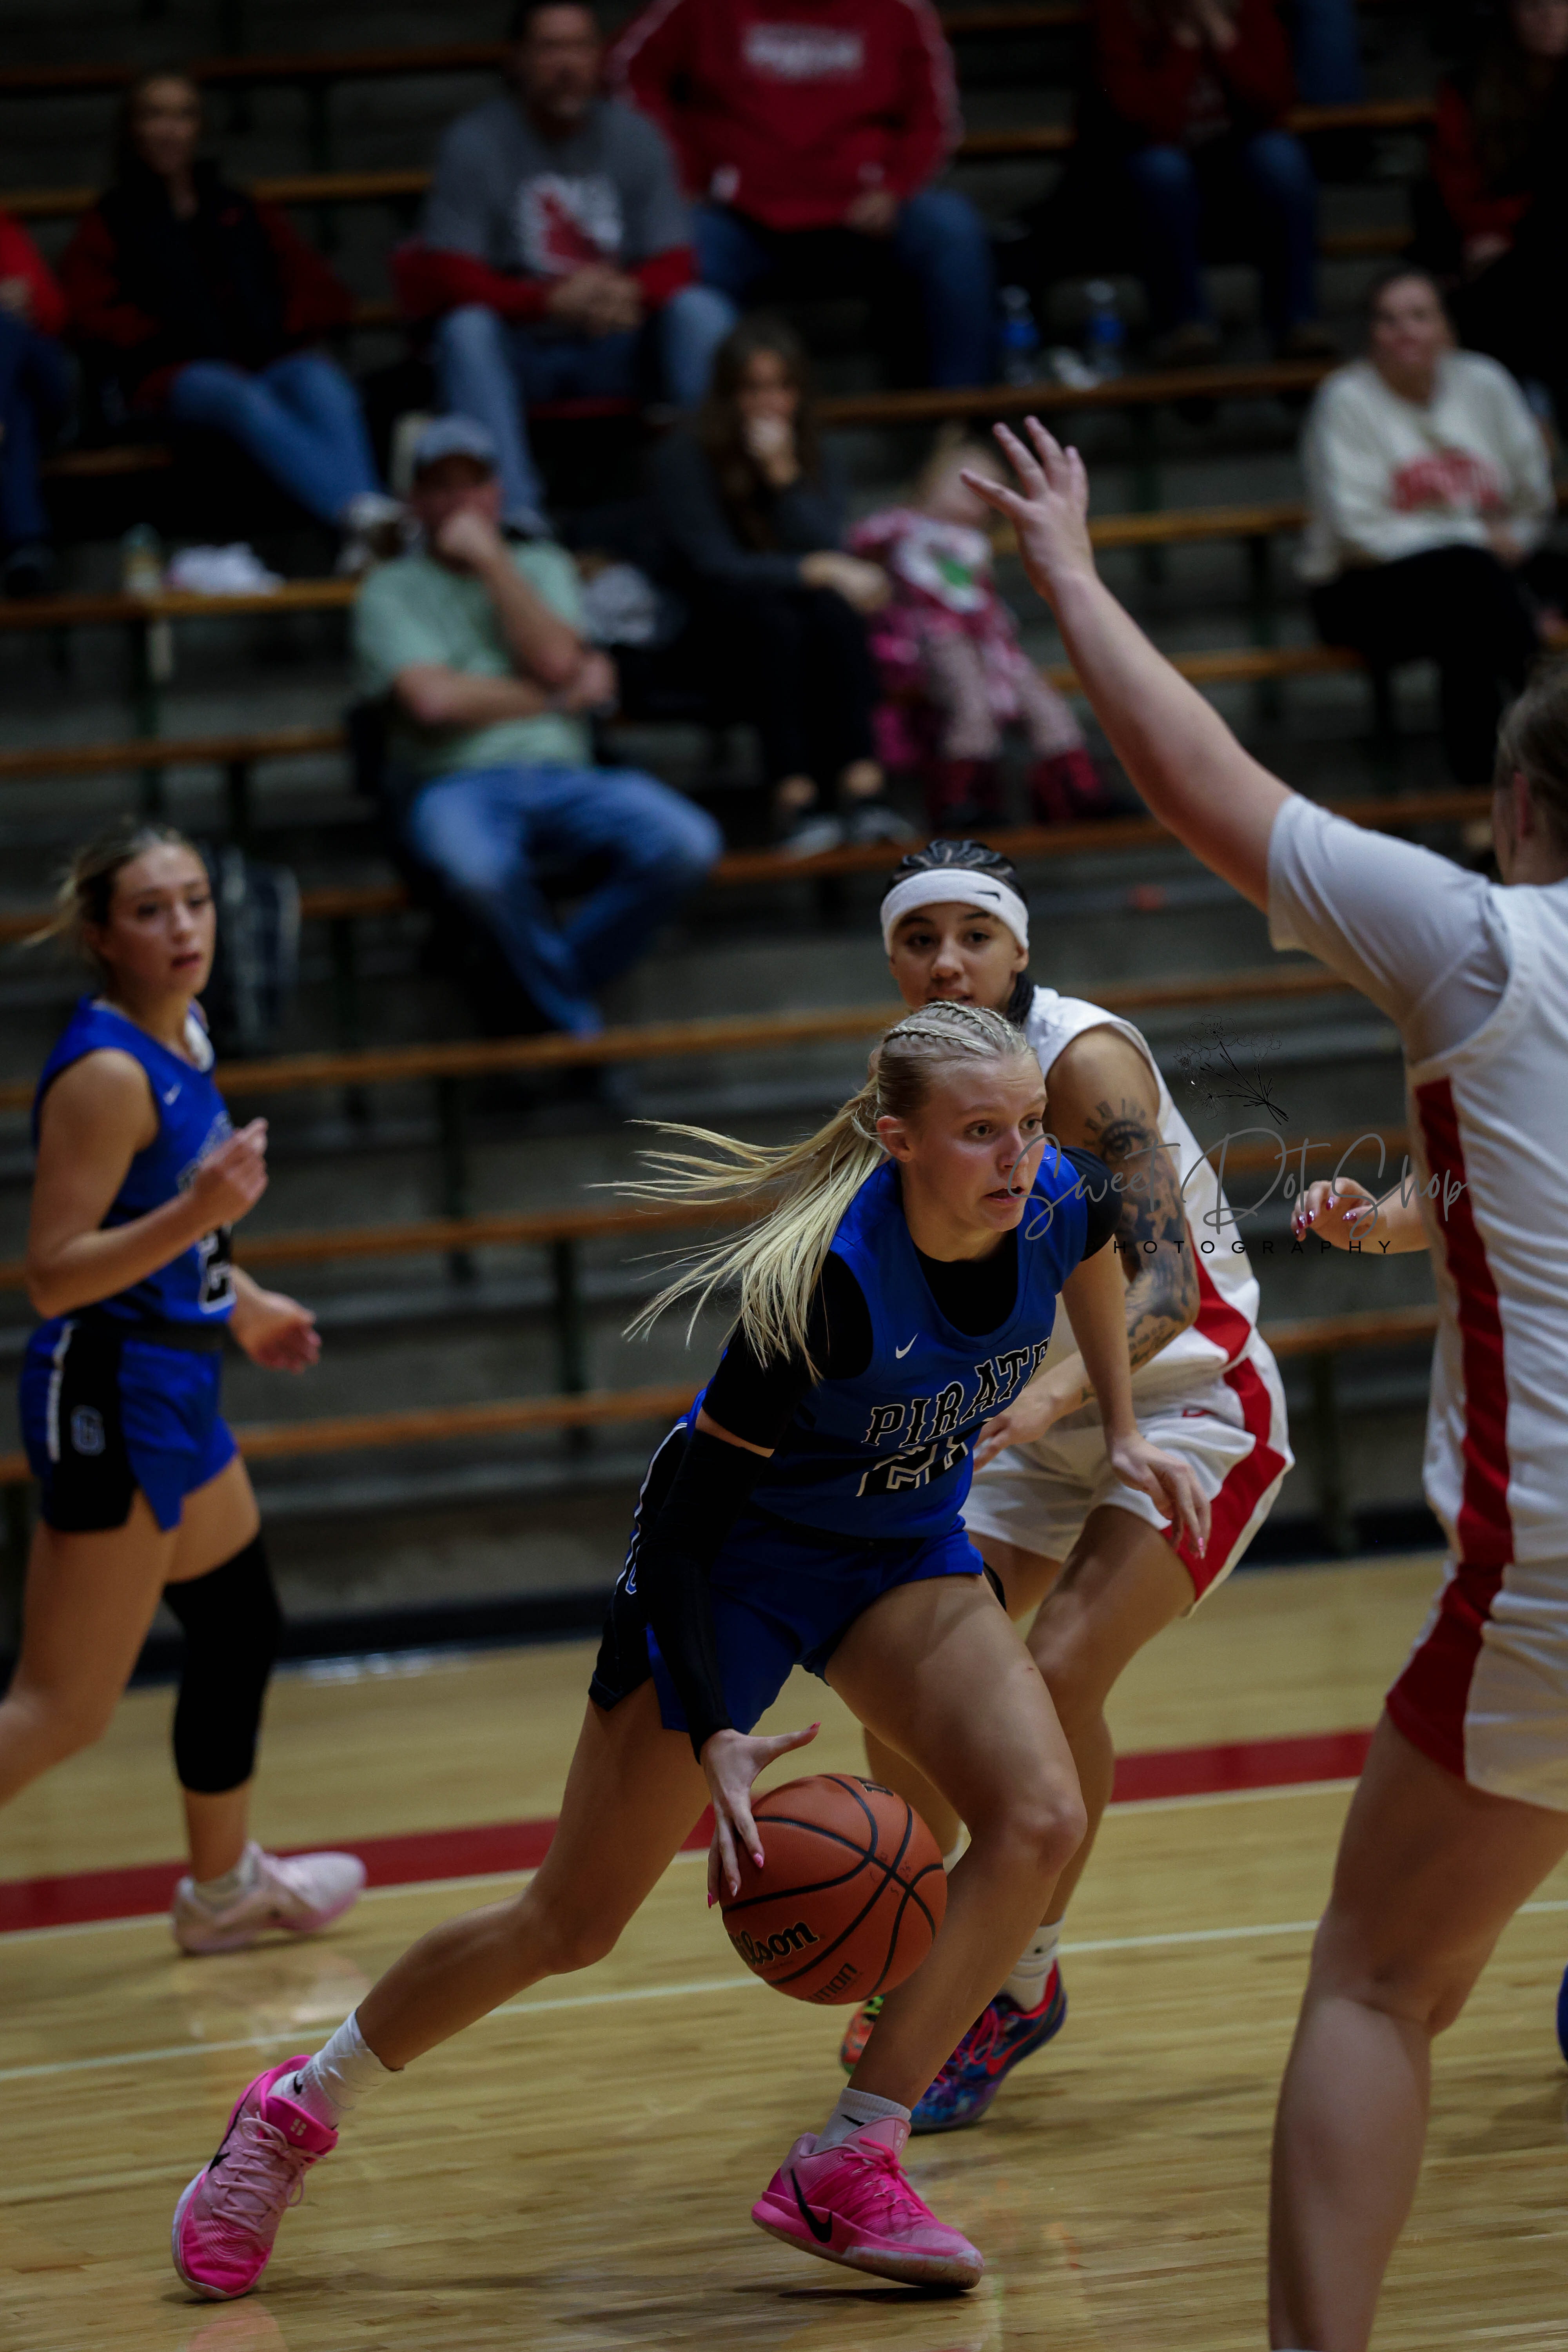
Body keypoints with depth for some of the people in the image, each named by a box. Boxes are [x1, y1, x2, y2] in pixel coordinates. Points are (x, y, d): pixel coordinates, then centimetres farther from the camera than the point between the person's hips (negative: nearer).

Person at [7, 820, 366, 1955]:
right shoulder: (106, 1072, -22)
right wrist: (194, 1217, -35)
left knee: (241, 1629, 24)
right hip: (110, 1401, -10)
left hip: (174, 1391, 10)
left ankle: (225, 1886, 41)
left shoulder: (180, 1034, 6)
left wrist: (242, 1303, 30)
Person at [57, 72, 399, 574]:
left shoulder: (243, 214, 31)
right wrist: (169, 338, -7)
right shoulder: (110, 224, 24)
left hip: (268, 359, 3)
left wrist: (279, 329, 0)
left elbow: (325, 296, 22)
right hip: (172, 375, -3)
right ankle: (358, 513, -63)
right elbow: (90, 316, 7)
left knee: (323, 383, -34)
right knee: (244, 400, -39)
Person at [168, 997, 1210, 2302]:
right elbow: (683, 1514, -28)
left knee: (1040, 1817, -21)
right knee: (572, 1923, 0)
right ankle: (295, 2113, 23)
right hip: (733, 1556, -5)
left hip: (904, 1556, 5)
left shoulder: (1053, 1202, -18)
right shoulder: (831, 1280, -35)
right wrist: (716, 1738, -35)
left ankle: (845, 2170, -13)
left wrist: (1123, 1428, 11)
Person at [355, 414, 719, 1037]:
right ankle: (574, 1019, -16)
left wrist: (490, 558, -1)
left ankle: (566, 970, -7)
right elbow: (433, 699, -7)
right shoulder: (391, 591, 9)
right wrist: (561, 697, 1)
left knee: (687, 844, -26)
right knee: (479, 868, -41)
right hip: (458, 786, -3)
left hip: (564, 777, 3)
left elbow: (556, 659, 0)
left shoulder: (541, 565, 21)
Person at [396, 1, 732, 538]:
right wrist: (552, 301, -30)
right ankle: (515, 515, -45)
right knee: (466, 328, -34)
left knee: (701, 310, -23)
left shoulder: (634, 137, 2)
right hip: (520, 348, -2)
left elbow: (673, 266, -2)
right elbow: (451, 280, -13)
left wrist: (630, 294, -28)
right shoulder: (473, 144, -6)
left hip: (615, 352, 2)